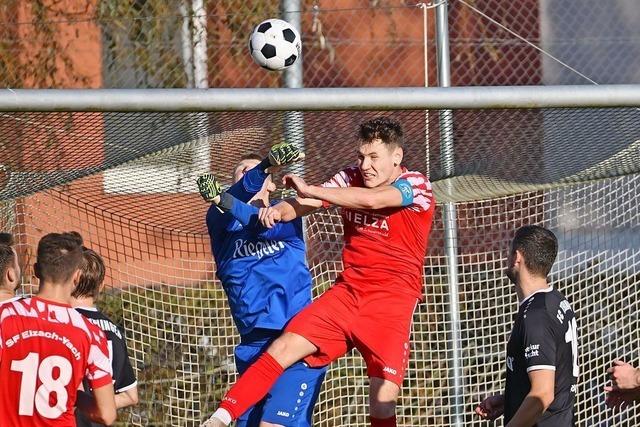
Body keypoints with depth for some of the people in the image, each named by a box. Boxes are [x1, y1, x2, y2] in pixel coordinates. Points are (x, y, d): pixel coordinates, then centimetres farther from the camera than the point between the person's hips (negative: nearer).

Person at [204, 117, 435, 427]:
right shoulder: (351, 179, 8)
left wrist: (310, 190, -19)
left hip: (392, 303, -4)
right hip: (346, 293, 4)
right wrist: (280, 210, -27)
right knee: (283, 348, -11)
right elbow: (305, 203, -4)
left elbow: (371, 200, -26)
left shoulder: (416, 186, -9)